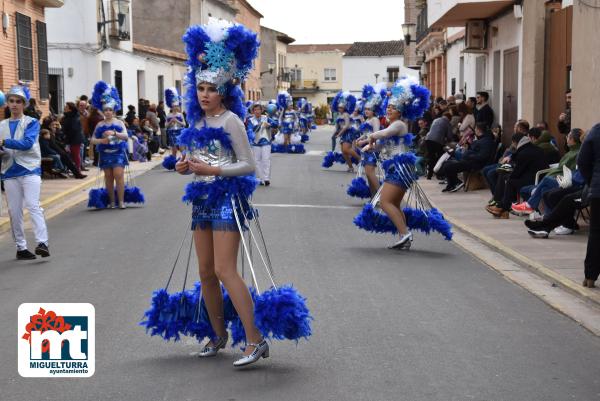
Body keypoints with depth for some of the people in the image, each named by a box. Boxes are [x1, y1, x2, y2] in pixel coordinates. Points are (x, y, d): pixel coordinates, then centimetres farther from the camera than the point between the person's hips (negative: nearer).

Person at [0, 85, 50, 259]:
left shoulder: (31, 122, 1)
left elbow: (27, 143, -15)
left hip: (30, 170, -4)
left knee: (33, 205, -15)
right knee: (14, 211, 3)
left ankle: (42, 243, -21)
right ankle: (21, 247, 9)